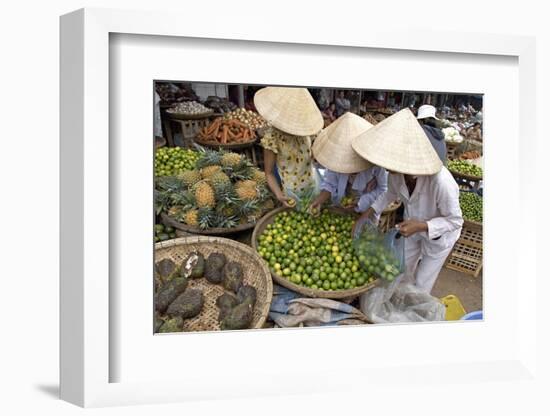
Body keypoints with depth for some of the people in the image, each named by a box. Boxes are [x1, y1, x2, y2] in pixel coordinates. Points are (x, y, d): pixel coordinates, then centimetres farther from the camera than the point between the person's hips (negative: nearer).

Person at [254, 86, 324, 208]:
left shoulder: (302, 127, -7)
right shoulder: (272, 137, -22)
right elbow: (269, 172, -12)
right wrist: (279, 195, -24)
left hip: (313, 185, 5)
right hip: (292, 194, -5)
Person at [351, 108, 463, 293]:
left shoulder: (441, 182, -44)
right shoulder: (397, 169, -27)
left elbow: (455, 221, -26)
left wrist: (422, 226, -39)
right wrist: (370, 212, -11)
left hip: (439, 234, -5)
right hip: (413, 226, 5)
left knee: (421, 284, 13)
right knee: (402, 271, 24)